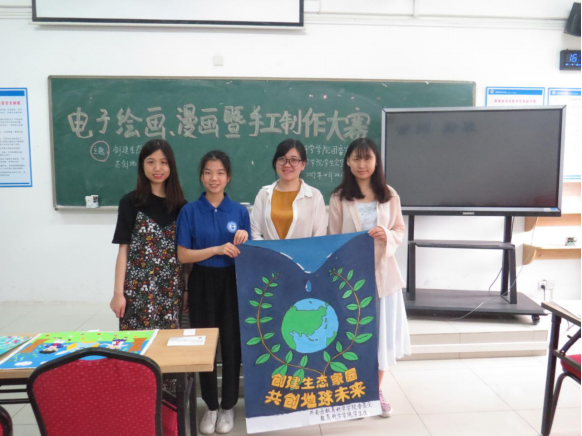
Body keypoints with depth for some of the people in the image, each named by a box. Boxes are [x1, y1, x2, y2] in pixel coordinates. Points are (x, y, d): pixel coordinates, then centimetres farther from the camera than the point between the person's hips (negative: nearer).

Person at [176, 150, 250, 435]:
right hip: (202, 283, -1)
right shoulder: (190, 211, -3)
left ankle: (228, 406, 26)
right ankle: (211, 406, 27)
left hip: (232, 283, 1)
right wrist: (217, 249, -19)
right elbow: (183, 255, -8)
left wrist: (244, 240, -15)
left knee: (232, 343, 6)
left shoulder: (239, 211, 1)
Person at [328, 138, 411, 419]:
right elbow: (334, 240, -2)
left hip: (383, 272, 2)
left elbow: (400, 230, 7)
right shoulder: (338, 198, -3)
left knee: (382, 331, 10)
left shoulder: (390, 195, 3)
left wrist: (387, 236, -16)